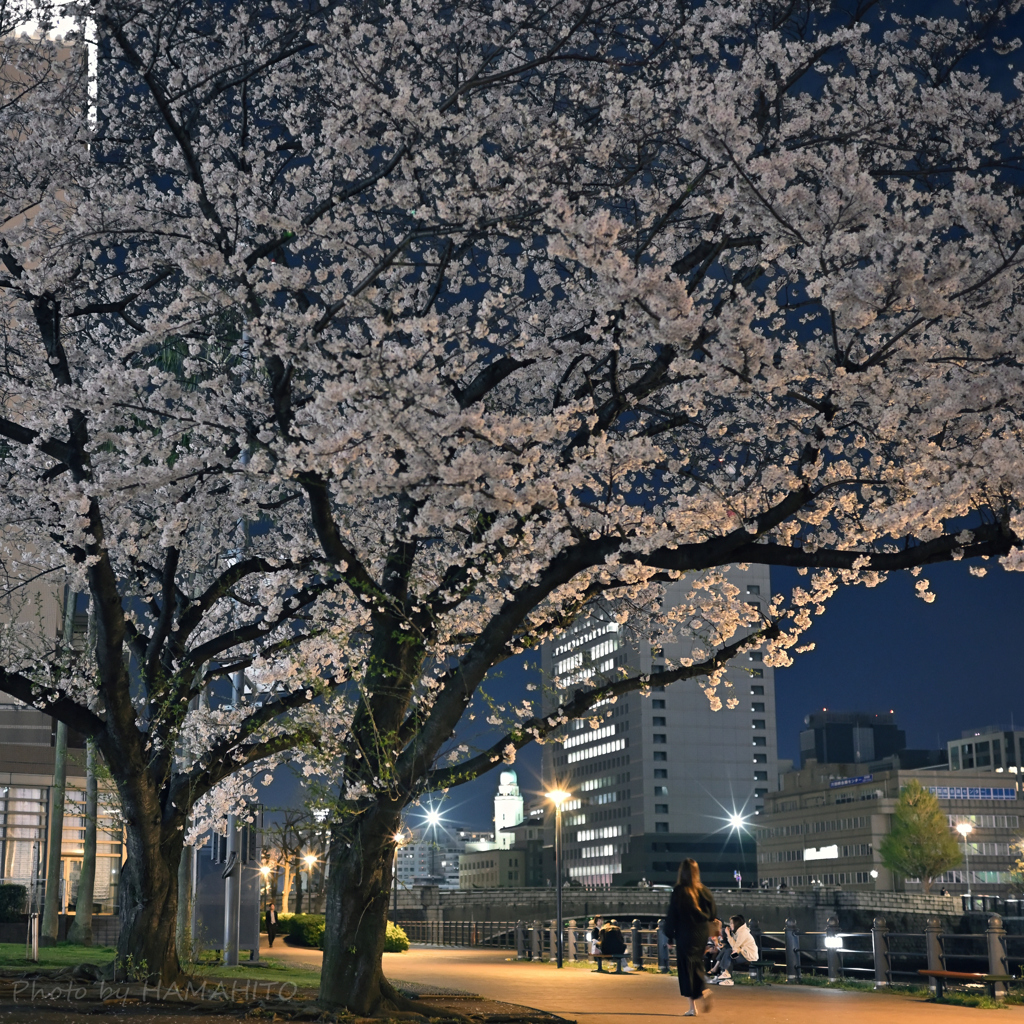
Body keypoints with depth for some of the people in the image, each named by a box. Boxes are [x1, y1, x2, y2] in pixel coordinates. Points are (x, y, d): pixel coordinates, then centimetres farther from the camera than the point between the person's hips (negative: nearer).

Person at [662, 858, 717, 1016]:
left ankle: (693, 1007, 2)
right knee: (697, 966, 20)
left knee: (687, 967, 3)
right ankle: (705, 991, 0)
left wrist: (669, 934, 0)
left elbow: (671, 914, -9)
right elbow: (713, 915, 4)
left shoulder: (679, 891, -12)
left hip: (685, 934, -4)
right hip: (702, 935, 4)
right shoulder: (704, 891, 0)